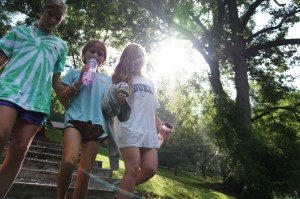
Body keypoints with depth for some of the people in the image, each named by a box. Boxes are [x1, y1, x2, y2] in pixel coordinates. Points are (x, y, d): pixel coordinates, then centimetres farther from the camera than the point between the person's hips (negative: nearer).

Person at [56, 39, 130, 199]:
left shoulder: (107, 79, 20)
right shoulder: (74, 73, 14)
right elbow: (62, 99, 6)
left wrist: (118, 102, -4)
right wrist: (79, 82, -7)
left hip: (97, 124, 3)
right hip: (75, 119, -2)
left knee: (85, 172, 1)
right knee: (69, 161, -26)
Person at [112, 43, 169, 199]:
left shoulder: (149, 83, 23)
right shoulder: (122, 79, 7)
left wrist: (161, 127, 15)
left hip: (148, 132, 6)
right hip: (129, 130, -5)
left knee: (150, 169, -4)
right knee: (133, 170, -12)